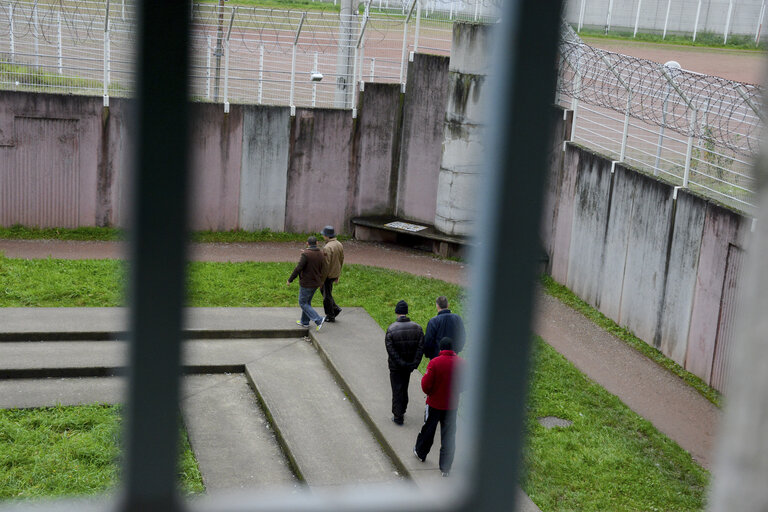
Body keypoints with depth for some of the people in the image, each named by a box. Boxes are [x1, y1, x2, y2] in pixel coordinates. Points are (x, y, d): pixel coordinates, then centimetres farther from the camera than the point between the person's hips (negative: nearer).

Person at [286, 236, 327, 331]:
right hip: (316, 283, 7)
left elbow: (298, 269, -21)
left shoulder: (306, 254, -20)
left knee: (303, 303, 4)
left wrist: (290, 280, -12)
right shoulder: (321, 254, 0)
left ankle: (318, 320, -7)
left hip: (307, 283, -7)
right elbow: (322, 269, 7)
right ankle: (304, 322, 29)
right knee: (307, 302, 21)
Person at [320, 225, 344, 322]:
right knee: (323, 290, 24)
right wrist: (338, 275, 19)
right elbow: (341, 260, 11)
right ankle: (335, 308, 21)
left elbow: (326, 264, -24)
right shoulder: (339, 244, 3)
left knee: (327, 296, 6)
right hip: (335, 273, 9)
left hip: (328, 275, -9)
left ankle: (330, 316, 17)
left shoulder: (327, 248, -24)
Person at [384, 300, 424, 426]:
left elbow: (390, 350, -19)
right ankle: (402, 412, 34)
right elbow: (421, 347, -10)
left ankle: (398, 417, 12)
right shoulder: (417, 328, -7)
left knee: (397, 390, 7)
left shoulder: (391, 329, -17)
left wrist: (401, 364, -16)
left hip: (396, 367, -3)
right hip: (409, 365, 3)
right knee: (404, 388, 21)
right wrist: (414, 363, -10)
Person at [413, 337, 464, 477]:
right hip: (452, 405, 2)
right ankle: (446, 467, 14)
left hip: (434, 403, -2)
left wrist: (429, 393, 5)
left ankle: (420, 453, 41)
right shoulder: (461, 363, -10)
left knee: (428, 429, 20)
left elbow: (426, 385, -16)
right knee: (449, 436, 9)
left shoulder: (435, 363, -19)